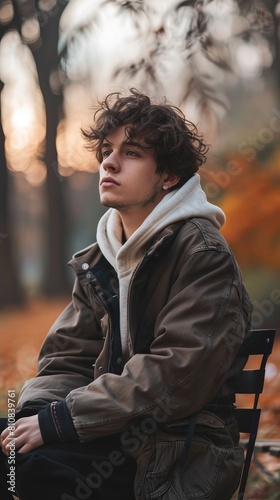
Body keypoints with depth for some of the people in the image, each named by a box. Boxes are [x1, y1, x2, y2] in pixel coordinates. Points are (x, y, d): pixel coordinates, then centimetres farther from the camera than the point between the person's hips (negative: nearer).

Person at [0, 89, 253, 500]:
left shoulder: (203, 254, -11)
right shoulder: (100, 260, 15)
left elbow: (175, 375, -20)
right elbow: (66, 358, 12)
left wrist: (58, 422, -21)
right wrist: (34, 415, -11)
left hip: (181, 457, -7)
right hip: (119, 437, 7)